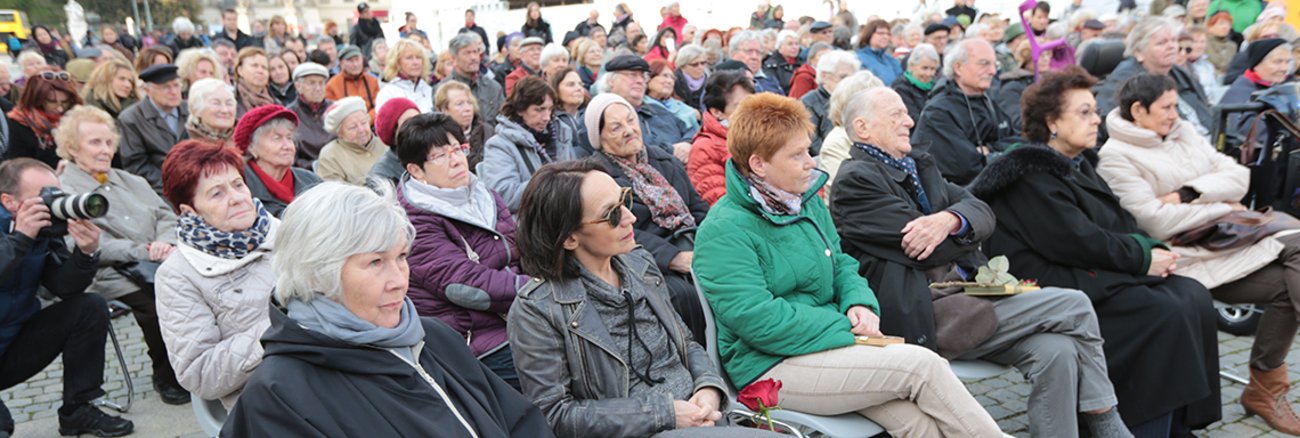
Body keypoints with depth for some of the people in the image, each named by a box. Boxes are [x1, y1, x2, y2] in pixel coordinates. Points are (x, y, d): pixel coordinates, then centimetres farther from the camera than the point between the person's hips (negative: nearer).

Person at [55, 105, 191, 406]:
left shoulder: (131, 181, 25)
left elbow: (166, 215, 17)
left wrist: (165, 243, -6)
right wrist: (142, 251, -17)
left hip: (162, 261, 5)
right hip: (113, 273, -5)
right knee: (157, 302, -34)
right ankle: (167, 378, -12)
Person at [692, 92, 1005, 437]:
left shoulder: (807, 202, 11)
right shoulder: (724, 232, -16)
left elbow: (841, 265, 19)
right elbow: (760, 321, -22)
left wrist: (860, 304, -3)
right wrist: (846, 328, -16)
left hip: (829, 343, 7)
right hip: (770, 366, -7)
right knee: (921, 364, -16)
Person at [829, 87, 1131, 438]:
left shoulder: (918, 165, 20)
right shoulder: (855, 180, -7)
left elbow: (983, 212, 7)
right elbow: (930, 252, -14)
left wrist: (950, 220, -16)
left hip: (961, 294, 8)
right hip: (923, 319, -8)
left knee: (1057, 352, -15)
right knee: (1074, 306, -9)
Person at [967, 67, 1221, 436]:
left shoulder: (1079, 163, 16)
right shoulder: (1030, 175, -13)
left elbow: (1120, 222, 15)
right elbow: (1078, 241, -19)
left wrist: (1150, 249, -4)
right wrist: (1143, 258, -11)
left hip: (1095, 270, 9)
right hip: (1056, 283, -9)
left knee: (1194, 297, -8)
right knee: (1166, 314, -21)